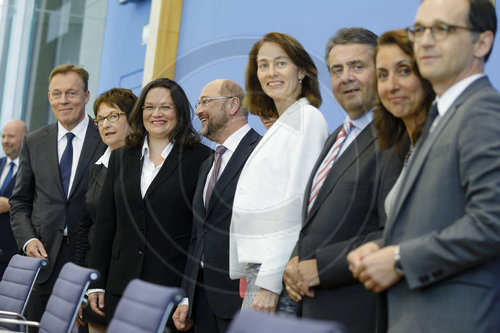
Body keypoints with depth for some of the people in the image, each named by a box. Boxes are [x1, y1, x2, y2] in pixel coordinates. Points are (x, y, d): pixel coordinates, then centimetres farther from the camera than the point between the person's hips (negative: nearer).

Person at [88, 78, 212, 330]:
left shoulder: (200, 158, -2)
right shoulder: (121, 157, 12)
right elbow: (104, 223, 13)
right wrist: (96, 283, 8)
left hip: (174, 286, -4)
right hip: (121, 286, 4)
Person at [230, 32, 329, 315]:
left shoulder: (308, 118, -5)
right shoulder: (279, 127, 20)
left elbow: (298, 201, -14)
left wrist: (270, 281, -18)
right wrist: (254, 276, 14)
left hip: (279, 271, -8)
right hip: (260, 266, 8)